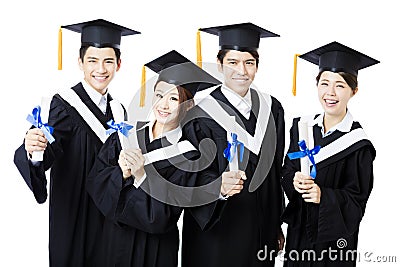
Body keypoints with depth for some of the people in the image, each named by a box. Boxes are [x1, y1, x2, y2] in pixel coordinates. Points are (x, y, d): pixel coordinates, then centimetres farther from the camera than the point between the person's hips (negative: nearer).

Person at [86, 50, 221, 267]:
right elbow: (95, 181, -6)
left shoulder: (187, 156, -14)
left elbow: (163, 217, -18)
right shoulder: (126, 135, -2)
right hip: (114, 240, 3)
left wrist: (141, 175, -28)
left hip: (154, 249, -3)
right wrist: (122, 173, -23)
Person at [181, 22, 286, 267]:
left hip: (261, 232, 5)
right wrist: (218, 187, -36)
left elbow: (276, 172, 9)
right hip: (216, 234, -4)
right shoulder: (202, 116, -13)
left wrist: (277, 227, 11)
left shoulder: (271, 109, 2)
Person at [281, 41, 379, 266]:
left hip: (333, 237, -4)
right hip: (298, 231, 4)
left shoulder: (357, 143, -14)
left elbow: (356, 199, -13)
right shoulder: (302, 127, 0)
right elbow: (287, 173, 5)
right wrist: (295, 182, -17)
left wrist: (323, 195, -29)